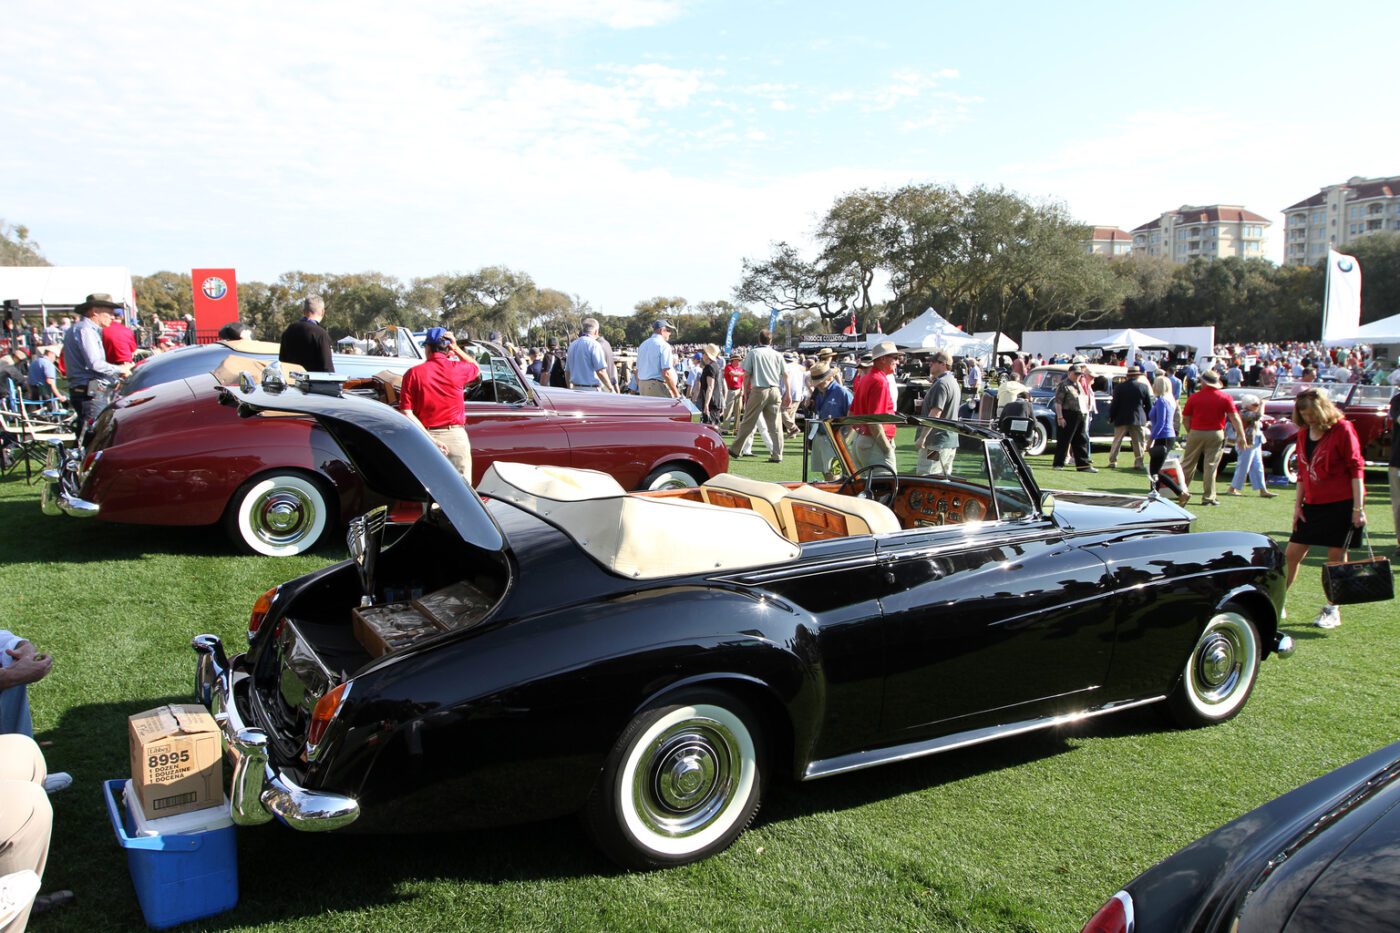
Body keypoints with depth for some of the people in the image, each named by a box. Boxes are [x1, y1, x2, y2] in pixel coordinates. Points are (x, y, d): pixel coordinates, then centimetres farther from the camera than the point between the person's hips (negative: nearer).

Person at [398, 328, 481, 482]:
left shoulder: (413, 373, -3)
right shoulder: (458, 368, -2)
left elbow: (407, 413, -9)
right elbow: (477, 369, 23)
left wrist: (430, 439, -11)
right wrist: (456, 349, 12)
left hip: (427, 435, 0)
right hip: (456, 435, 0)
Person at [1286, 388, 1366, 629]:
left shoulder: (1342, 429, -10)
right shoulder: (1304, 433, 8)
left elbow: (1356, 468, -11)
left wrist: (1358, 507, -15)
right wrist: (1298, 504, 8)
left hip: (1341, 503, -6)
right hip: (1313, 505, 6)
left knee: (1336, 556, 2)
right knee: (1291, 553, 5)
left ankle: (1332, 610, 13)